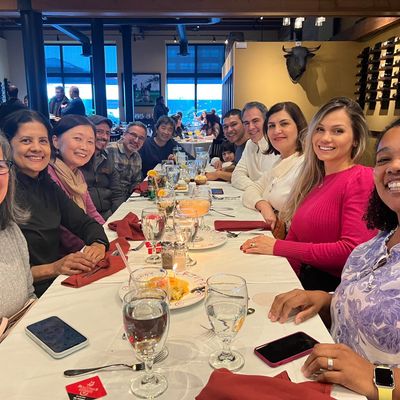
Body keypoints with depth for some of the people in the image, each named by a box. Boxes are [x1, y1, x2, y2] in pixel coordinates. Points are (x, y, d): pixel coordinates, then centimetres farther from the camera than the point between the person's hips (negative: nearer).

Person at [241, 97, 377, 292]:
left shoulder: (362, 180, -8)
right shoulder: (313, 179, 14)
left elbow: (353, 250, -18)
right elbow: (295, 236, 10)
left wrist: (278, 247, -14)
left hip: (334, 287, -6)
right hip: (301, 280, 6)